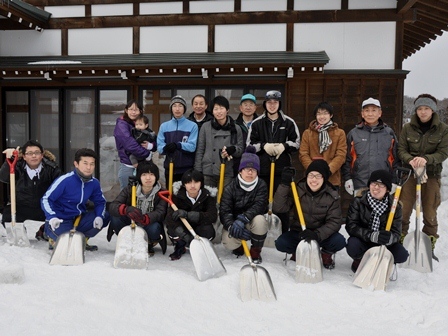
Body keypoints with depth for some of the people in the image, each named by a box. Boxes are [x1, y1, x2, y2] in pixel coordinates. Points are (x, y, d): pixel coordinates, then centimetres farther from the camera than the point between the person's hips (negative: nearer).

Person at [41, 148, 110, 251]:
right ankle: (52, 235, 7)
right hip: (60, 221, -6)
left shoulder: (94, 183, -4)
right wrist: (52, 217, -34)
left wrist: (99, 216, -14)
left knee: (106, 216, -11)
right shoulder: (65, 180, -21)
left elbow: (100, 202, 7)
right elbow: (45, 199, -18)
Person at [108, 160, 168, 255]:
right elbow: (112, 206, -23)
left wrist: (144, 219, -51)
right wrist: (126, 209, -48)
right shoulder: (129, 190, -9)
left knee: (154, 228, -35)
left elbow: (160, 213, -27)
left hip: (147, 230, -1)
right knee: (115, 217, -26)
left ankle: (149, 244, 1)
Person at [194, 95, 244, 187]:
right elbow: (200, 150, 5)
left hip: (227, 173, 0)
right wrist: (198, 171, 1)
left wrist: (233, 149, -14)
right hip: (207, 171, 0)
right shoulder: (206, 127, 3)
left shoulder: (236, 129, 4)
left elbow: (240, 150, 8)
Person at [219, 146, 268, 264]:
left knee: (259, 220, -35)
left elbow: (259, 206, -26)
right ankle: (239, 247, 13)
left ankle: (256, 251, -8)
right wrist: (232, 226, -39)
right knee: (228, 243, -30)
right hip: (233, 222, 0)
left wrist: (243, 219, -42)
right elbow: (224, 211, -19)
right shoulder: (230, 188, -12)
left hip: (252, 223, 0)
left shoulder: (261, 186, -11)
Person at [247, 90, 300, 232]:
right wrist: (264, 146, -12)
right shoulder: (256, 123, 4)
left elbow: (297, 142, 9)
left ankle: (284, 233, 14)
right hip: (261, 168, 1)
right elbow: (250, 145, 6)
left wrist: (284, 146, -10)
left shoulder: (289, 122, 4)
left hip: (282, 168, 0)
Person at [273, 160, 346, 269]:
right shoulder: (298, 190, -11)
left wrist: (317, 234, -33)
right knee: (281, 243, -25)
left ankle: (326, 254, 9)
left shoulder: (332, 195, -11)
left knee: (339, 241, -28)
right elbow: (279, 208, -21)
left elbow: (334, 222, -15)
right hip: (298, 233, 1)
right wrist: (285, 184, -31)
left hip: (322, 234, 0)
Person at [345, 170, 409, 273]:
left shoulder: (395, 205, -9)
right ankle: (360, 260, 3)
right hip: (363, 242, -1)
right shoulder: (358, 201, -12)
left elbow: (396, 233, -12)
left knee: (402, 255, -23)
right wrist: (371, 235, -34)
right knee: (352, 246, -33)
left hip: (384, 244, 2)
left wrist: (389, 238, -38)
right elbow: (351, 226, -18)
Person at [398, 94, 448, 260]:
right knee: (403, 210, 0)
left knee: (430, 212, 7)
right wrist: (410, 159, -21)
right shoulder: (408, 128, 1)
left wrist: (426, 159, -24)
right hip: (409, 173, 1)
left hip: (431, 175, 0)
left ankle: (429, 246, 21)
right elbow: (401, 150, 0)